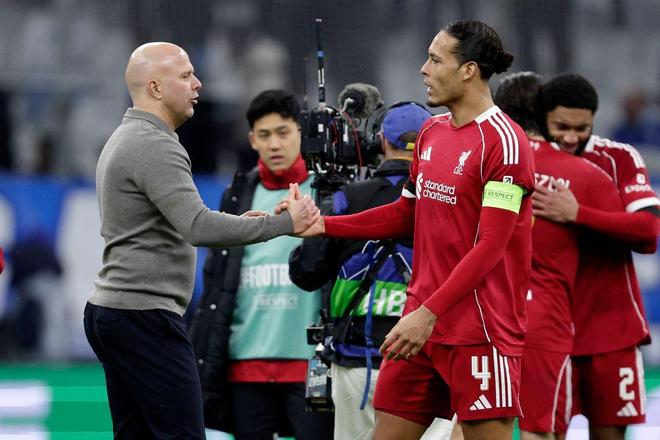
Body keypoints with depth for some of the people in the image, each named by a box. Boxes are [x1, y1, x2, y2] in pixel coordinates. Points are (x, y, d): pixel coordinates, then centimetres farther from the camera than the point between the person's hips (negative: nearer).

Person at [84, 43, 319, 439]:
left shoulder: (123, 140, 19)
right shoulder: (154, 146, -15)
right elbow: (199, 228, -25)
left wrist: (232, 223, 15)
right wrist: (284, 223, -21)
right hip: (146, 316, -11)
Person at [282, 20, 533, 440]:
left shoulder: (503, 141, -13)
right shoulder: (432, 132, 13)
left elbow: (490, 246, -18)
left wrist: (428, 314, -22)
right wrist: (323, 224, 12)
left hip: (480, 333, -8)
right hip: (420, 325, 8)